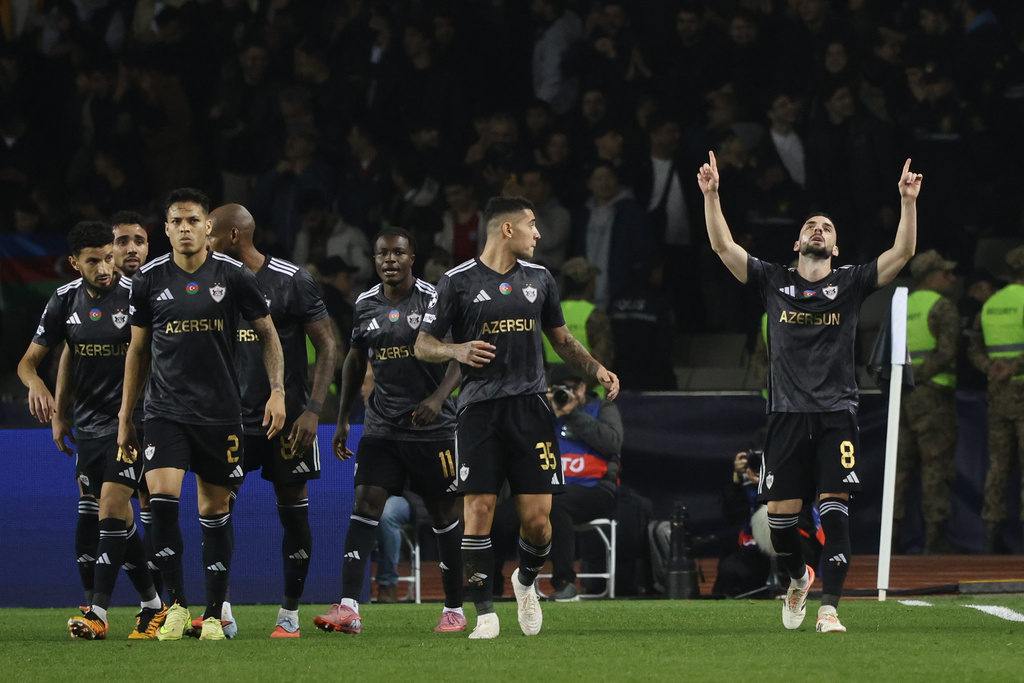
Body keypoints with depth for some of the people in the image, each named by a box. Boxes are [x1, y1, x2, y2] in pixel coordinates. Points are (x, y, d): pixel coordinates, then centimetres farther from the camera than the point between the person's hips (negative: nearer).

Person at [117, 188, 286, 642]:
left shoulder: (233, 276, -1)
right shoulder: (149, 280, 3)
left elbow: (267, 333, 9)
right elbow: (137, 350, 13)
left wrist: (277, 391, -3)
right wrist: (125, 417, 12)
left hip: (220, 412, 0)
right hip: (165, 412, 0)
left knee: (215, 510, 3)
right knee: (161, 496, -18)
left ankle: (214, 613, 12)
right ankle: (177, 603, -7)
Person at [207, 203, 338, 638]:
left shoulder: (291, 282, -8)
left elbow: (327, 347, -7)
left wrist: (312, 410, -16)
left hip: (287, 418, -4)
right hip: (236, 417, 4)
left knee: (293, 512, 1)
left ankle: (289, 615, 10)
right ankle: (220, 610, 0)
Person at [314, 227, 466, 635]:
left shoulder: (434, 300, -5)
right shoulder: (366, 304, 8)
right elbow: (356, 359, 21)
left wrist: (439, 397, -24)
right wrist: (343, 418, 17)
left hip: (433, 428, -3)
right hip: (381, 428, 3)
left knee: (444, 514, 4)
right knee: (365, 505, -10)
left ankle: (454, 608, 16)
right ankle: (348, 606, -17)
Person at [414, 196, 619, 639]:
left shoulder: (538, 279, 13)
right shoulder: (458, 282, 0)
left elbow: (561, 338, 24)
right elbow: (423, 344, 3)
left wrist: (596, 370, 10)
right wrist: (456, 350, -17)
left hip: (530, 406, 3)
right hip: (480, 408, -3)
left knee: (537, 517, -4)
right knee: (478, 510, -10)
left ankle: (526, 582, 26)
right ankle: (484, 613, -3)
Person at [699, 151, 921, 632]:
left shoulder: (850, 282, 8)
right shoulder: (775, 281, 11)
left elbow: (903, 253, -1)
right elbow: (723, 247, 6)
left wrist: (908, 202, -12)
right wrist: (711, 196, -4)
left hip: (836, 412, -1)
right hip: (788, 412, 1)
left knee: (834, 508, -11)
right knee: (780, 511, 1)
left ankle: (829, 607, -14)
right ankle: (798, 578, 31)